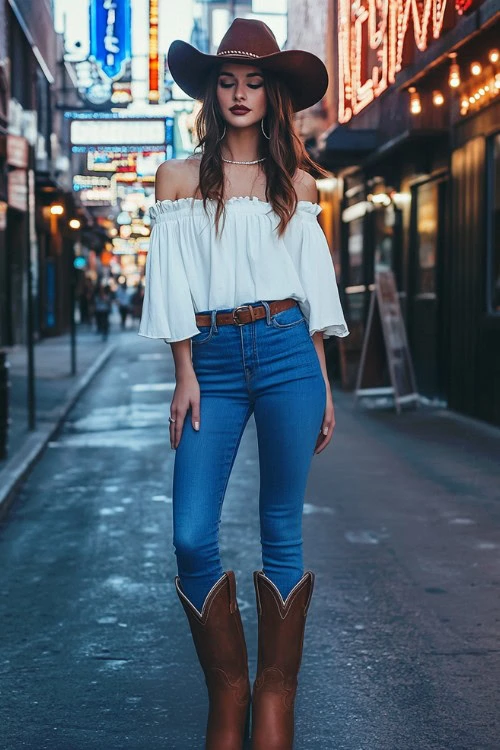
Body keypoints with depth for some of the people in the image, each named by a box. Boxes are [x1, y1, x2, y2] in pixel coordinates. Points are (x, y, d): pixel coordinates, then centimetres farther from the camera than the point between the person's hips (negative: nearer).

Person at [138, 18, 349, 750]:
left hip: (286, 352, 0)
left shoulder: (296, 181, 10)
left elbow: (313, 284, 10)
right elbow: (174, 284, 5)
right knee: (192, 537, -6)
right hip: (212, 359, 0)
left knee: (282, 533, 3)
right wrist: (186, 375, -3)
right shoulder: (180, 177, 8)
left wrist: (324, 384, 7)